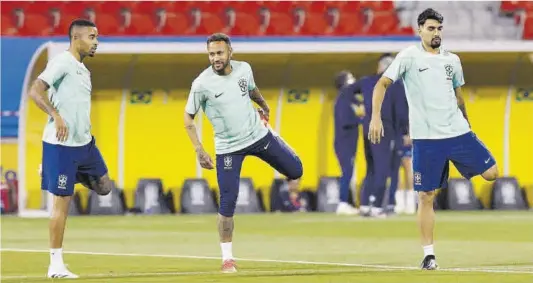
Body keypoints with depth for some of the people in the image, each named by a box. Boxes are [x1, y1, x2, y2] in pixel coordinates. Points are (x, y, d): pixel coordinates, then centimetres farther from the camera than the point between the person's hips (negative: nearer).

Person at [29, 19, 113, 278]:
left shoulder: (83, 70, 15)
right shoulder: (62, 62, -12)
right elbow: (35, 91, -21)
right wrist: (56, 116, -30)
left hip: (84, 143, 9)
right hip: (61, 144, -9)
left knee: (104, 187, 11)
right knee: (62, 202, -6)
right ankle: (56, 264, 0)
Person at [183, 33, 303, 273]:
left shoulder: (243, 69, -7)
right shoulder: (202, 84, -19)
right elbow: (188, 118, -7)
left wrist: (264, 106, 35)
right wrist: (199, 150, -14)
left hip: (259, 135, 4)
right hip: (228, 148, -4)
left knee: (295, 171, 7)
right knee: (228, 202, -8)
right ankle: (227, 258, 4)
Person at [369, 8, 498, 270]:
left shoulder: (452, 60, 12)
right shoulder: (409, 57, -2)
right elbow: (382, 84, -6)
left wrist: (466, 125, 26)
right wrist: (376, 116, -18)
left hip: (458, 132, 4)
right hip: (426, 138, -4)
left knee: (491, 173, -7)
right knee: (426, 196, -3)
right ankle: (429, 255, 5)